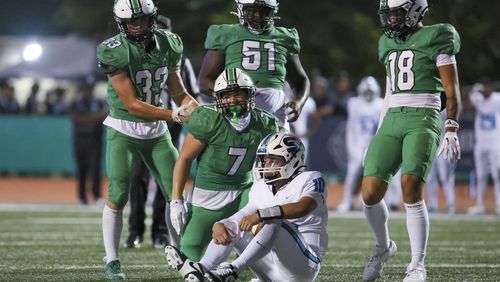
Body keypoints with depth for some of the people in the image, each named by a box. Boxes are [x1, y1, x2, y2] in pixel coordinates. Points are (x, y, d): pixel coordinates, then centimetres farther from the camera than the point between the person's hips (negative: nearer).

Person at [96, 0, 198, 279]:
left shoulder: (168, 44, -3)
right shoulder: (115, 52, -20)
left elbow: (179, 93, 6)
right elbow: (132, 105, -21)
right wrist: (175, 115, -26)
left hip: (157, 130, 5)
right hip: (124, 130, -5)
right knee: (118, 196, -9)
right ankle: (112, 261, 2)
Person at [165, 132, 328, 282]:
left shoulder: (310, 180, -9)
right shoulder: (261, 188, 11)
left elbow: (302, 207, -30)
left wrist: (260, 215, -40)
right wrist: (218, 226, -20)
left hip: (303, 265, -6)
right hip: (272, 268, 6)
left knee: (273, 220, -29)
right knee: (232, 226, -8)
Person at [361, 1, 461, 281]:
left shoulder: (435, 39, 1)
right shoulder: (389, 44, 21)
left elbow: (452, 89, -3)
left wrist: (451, 130, -14)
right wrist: (379, 137, 24)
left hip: (424, 120, -6)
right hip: (392, 121, 6)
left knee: (411, 189, -22)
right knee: (370, 193, -5)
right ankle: (384, 247, 23)